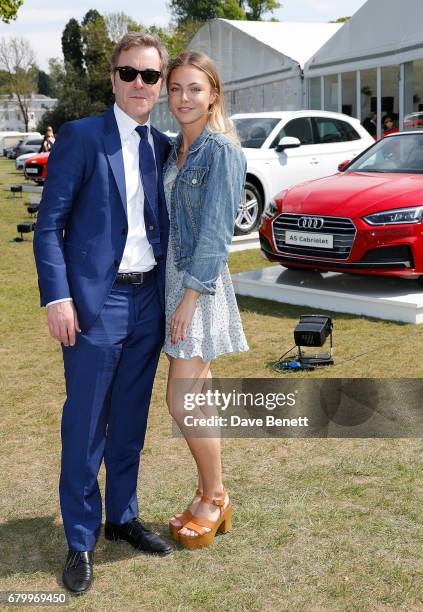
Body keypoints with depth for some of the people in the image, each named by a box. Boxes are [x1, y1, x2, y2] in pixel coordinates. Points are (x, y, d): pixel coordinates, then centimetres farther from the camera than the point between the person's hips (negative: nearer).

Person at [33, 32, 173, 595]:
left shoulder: (163, 147, 11)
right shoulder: (80, 136, -5)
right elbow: (49, 225, -7)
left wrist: (171, 294, 10)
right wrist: (57, 297, -15)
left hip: (148, 301, 5)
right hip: (95, 302, -5)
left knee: (130, 423, 15)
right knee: (84, 428, 3)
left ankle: (122, 517, 32)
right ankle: (80, 542, 17)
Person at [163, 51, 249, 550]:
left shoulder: (222, 151, -12)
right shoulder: (175, 148, 12)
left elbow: (216, 233, -17)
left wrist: (190, 296, -18)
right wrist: (173, 290, 11)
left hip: (201, 284, -8)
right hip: (173, 276, 8)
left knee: (182, 404, -6)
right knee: (197, 401, 13)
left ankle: (215, 499, 14)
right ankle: (209, 497, 25)